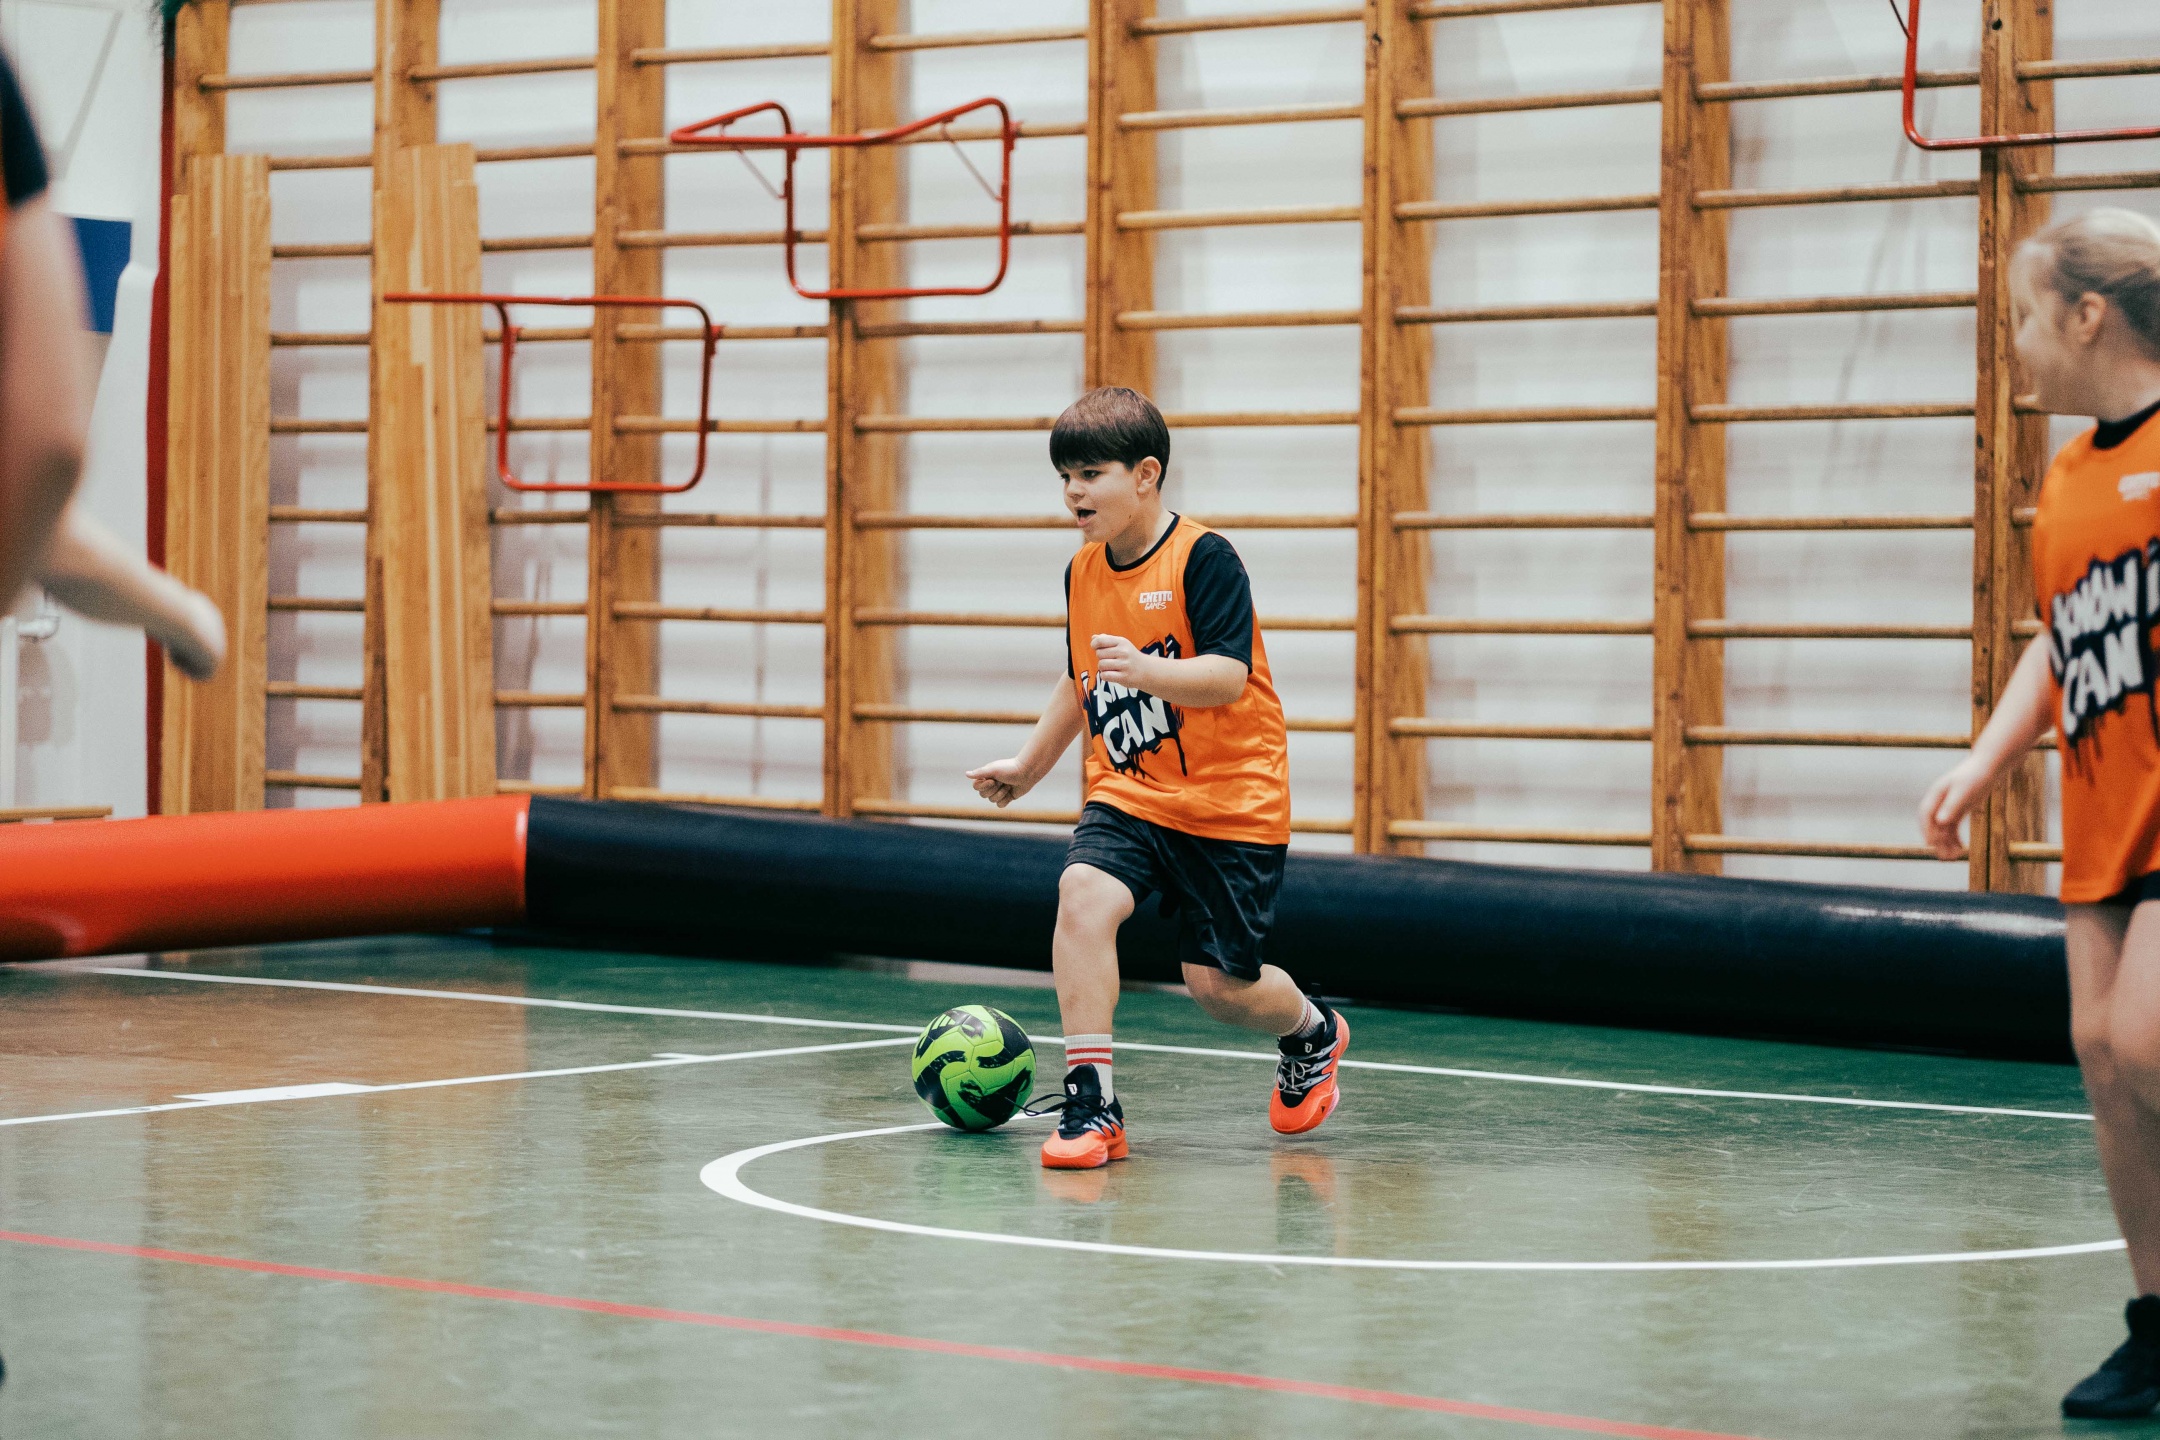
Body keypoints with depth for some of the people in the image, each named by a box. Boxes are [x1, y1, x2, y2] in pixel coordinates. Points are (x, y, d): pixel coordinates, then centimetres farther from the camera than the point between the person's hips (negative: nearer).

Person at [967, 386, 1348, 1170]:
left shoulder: (1204, 559, -15)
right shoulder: (1083, 573, 6)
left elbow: (1229, 676, -27)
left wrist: (1145, 671, -43)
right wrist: (1029, 766, 28)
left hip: (1232, 801, -5)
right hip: (1128, 792, 5)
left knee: (1218, 983, -2)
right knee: (1083, 894, -24)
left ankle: (1313, 1033, 35)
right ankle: (1092, 1105, -21)